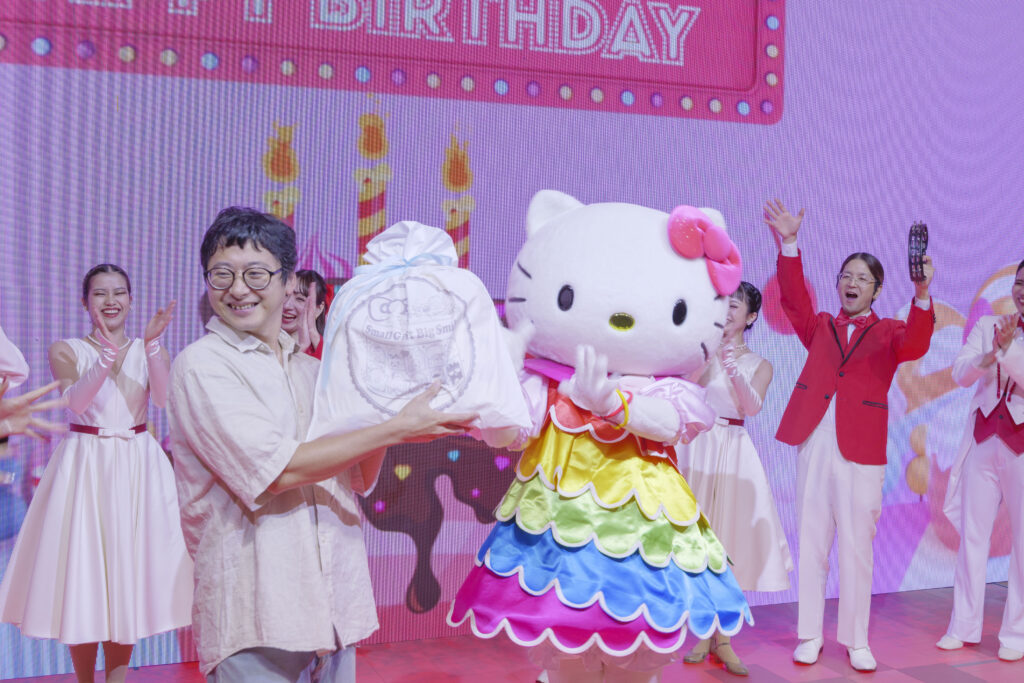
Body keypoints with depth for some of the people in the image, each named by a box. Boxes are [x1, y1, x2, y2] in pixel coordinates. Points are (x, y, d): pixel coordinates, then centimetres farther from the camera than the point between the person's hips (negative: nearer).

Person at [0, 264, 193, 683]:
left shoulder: (149, 351, 6)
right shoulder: (67, 351, 2)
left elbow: (164, 397, -14)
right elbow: (75, 400, -17)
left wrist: (151, 343, -26)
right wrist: (109, 354, -30)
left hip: (139, 467, 1)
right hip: (84, 465, -1)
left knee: (128, 572, 5)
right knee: (83, 571, 2)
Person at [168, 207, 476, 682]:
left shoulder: (311, 369, 13)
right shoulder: (202, 364, -6)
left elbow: (358, 479, 15)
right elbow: (276, 471, -16)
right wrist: (394, 429, -15)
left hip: (335, 602, 6)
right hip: (254, 607, -6)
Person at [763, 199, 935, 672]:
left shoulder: (889, 332, 8)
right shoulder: (820, 327, 13)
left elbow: (915, 346, -13)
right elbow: (793, 300, -3)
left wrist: (922, 292, -32)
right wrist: (788, 245, -18)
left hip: (861, 451, -2)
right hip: (814, 445, 2)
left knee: (856, 550, 3)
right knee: (811, 545, 6)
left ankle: (856, 641, 16)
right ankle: (810, 636, 17)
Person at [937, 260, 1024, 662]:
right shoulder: (987, 326, 6)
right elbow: (960, 374, -6)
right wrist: (991, 354, -22)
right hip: (984, 439, 2)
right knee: (972, 532, 4)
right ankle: (963, 627, 13)